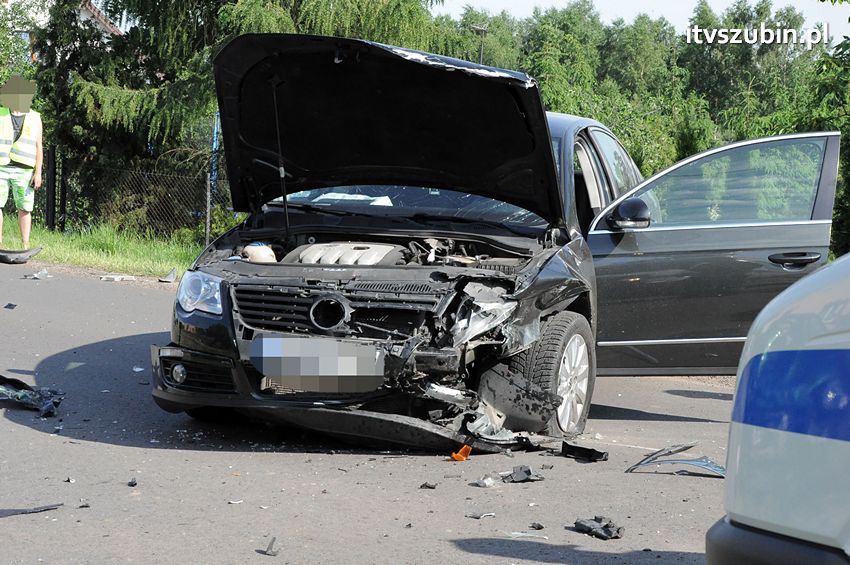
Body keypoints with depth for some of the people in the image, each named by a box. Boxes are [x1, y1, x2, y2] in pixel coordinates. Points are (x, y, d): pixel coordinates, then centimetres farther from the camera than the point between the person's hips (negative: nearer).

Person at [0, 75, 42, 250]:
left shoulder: (34, 118, 6)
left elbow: (38, 147, 4)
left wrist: (38, 173, -4)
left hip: (24, 170, 0)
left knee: (24, 208, 1)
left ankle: (25, 245, 7)